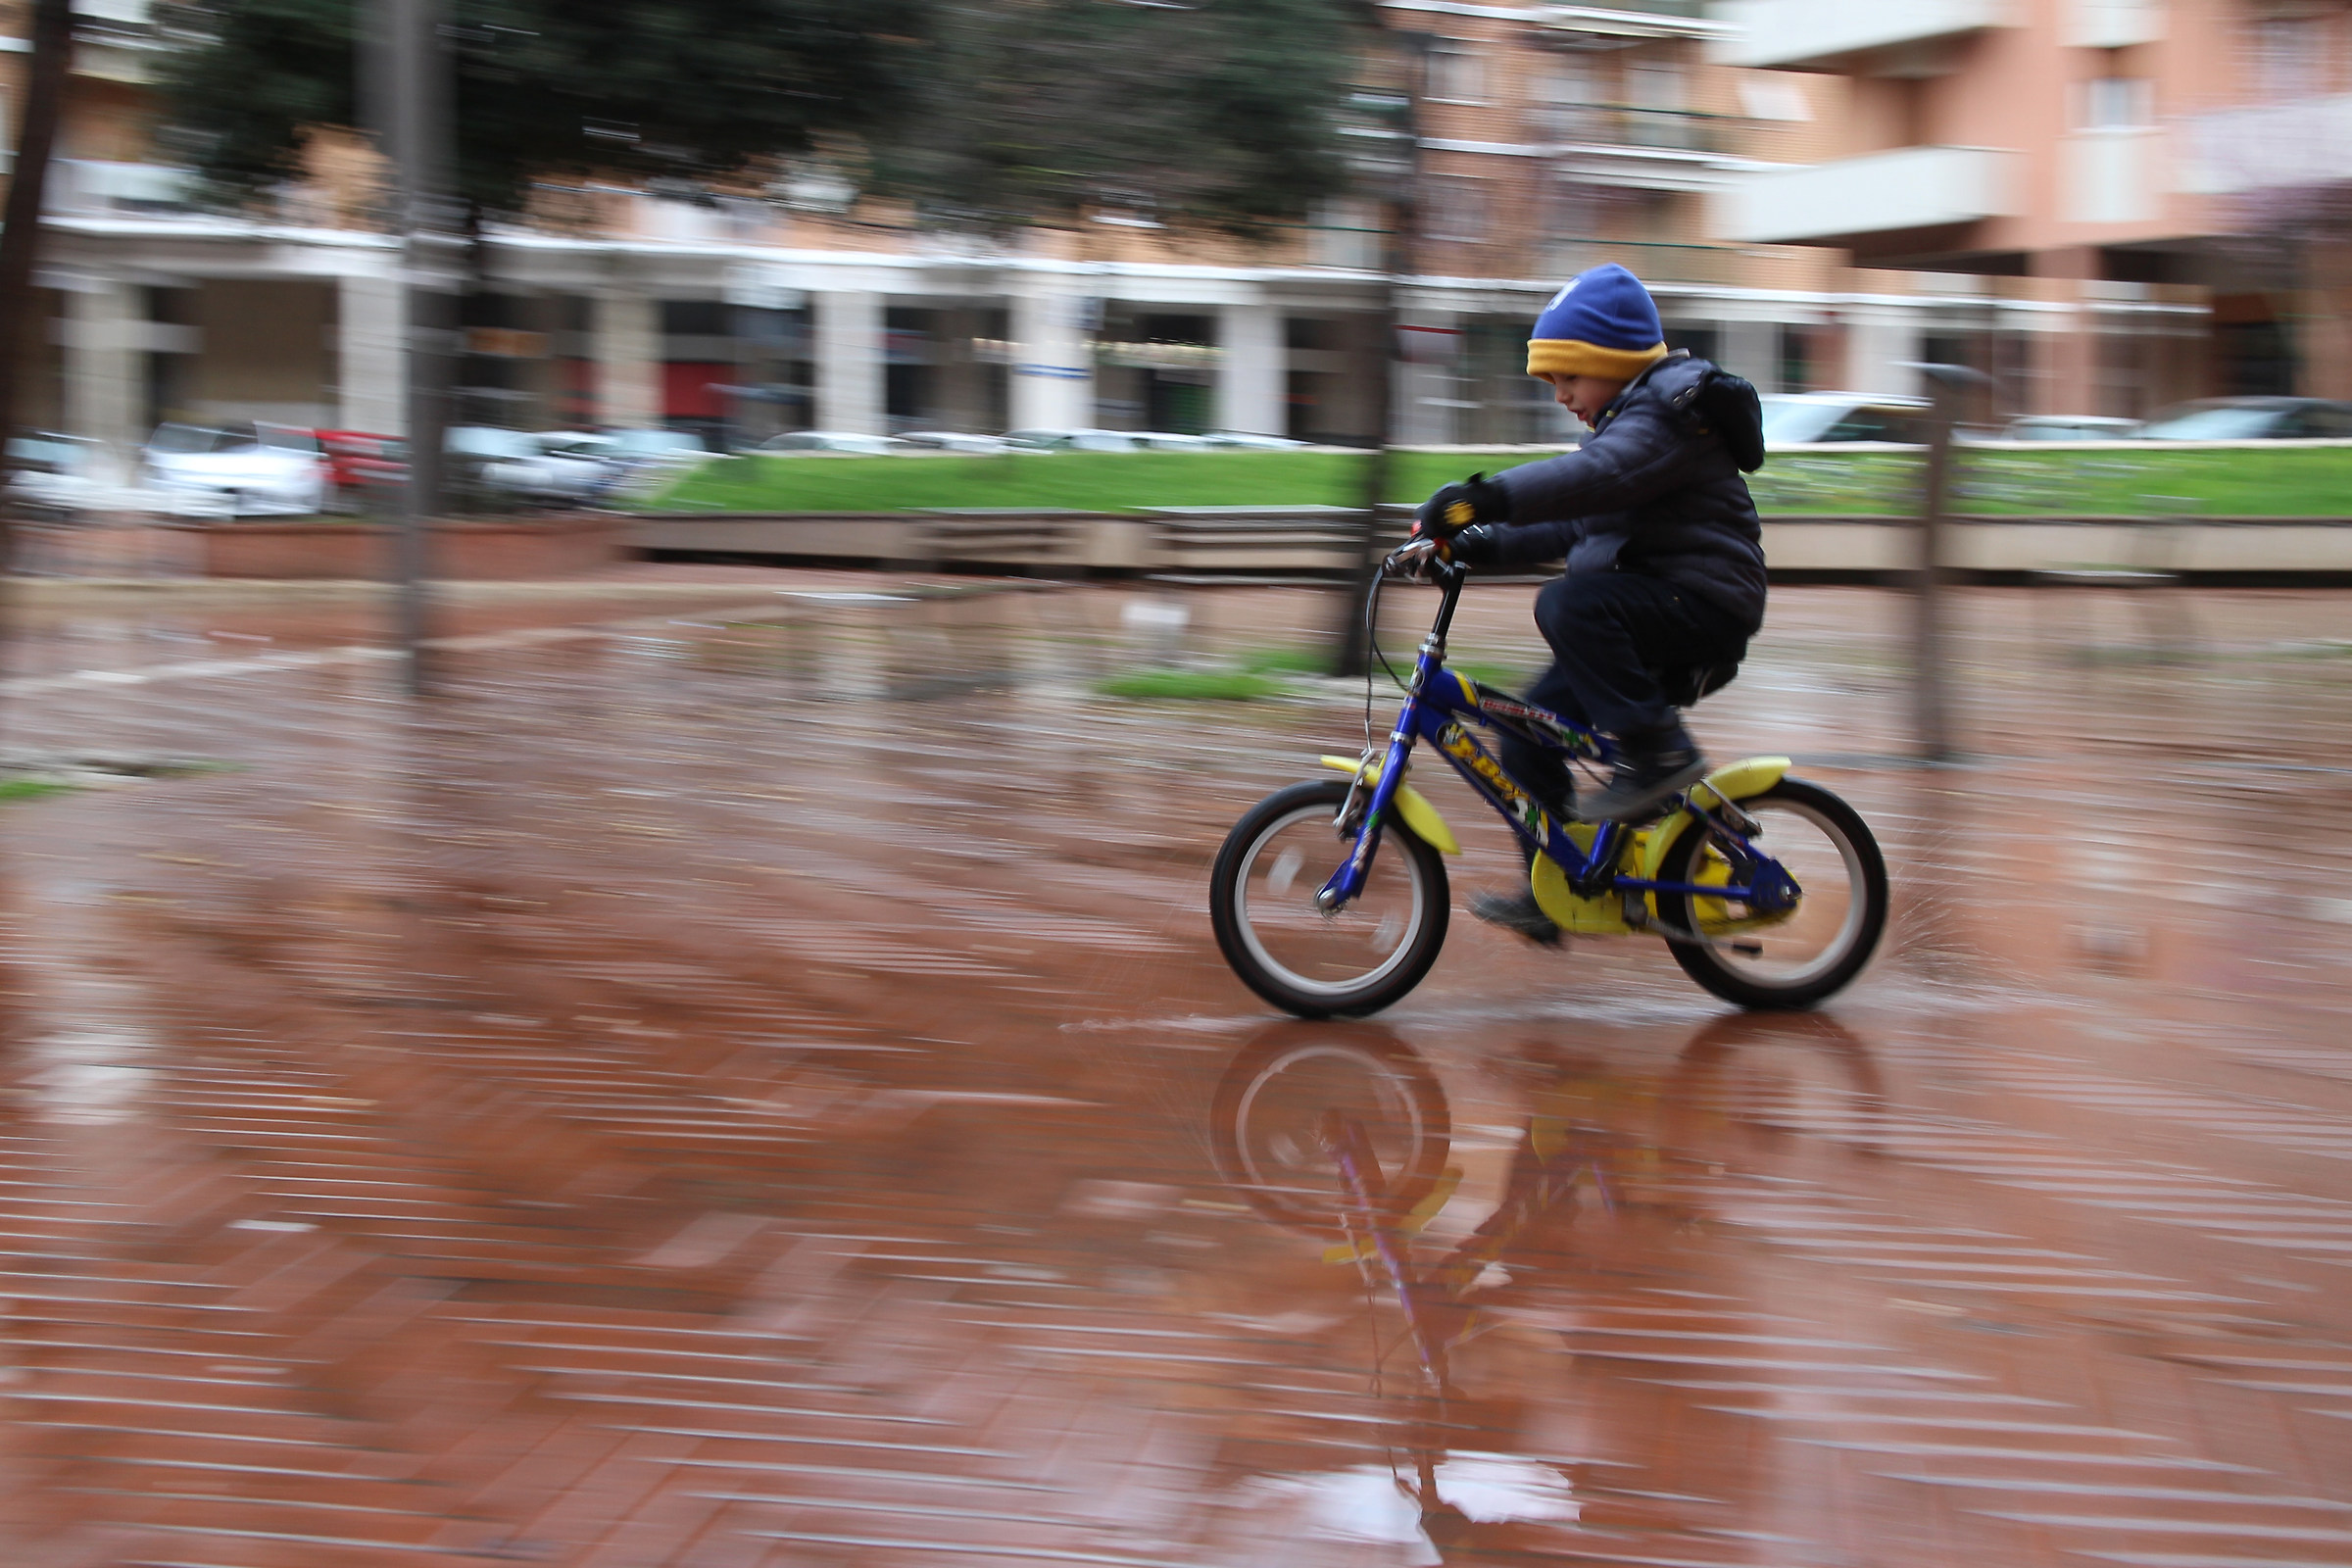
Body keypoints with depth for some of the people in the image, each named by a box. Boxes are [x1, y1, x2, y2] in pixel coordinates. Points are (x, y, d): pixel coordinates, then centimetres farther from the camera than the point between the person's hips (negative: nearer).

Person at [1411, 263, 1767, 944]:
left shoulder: (1669, 415, -12)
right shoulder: (1629, 422, 21)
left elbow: (1595, 477, -32)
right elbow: (1573, 524, 22)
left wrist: (1488, 496, -41)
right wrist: (1486, 543, 7)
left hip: (1701, 604, -10)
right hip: (1650, 618, 10)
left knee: (1569, 605, -33)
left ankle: (1660, 753, -24)